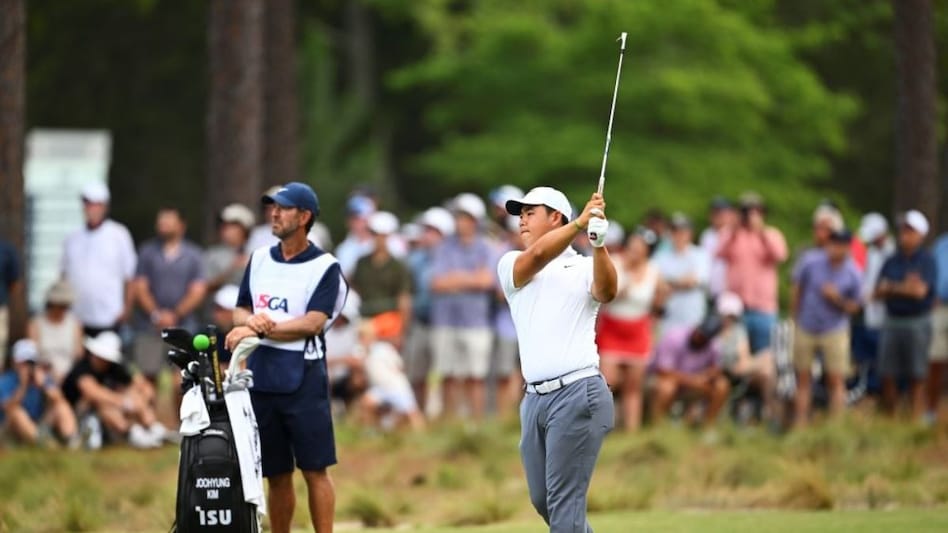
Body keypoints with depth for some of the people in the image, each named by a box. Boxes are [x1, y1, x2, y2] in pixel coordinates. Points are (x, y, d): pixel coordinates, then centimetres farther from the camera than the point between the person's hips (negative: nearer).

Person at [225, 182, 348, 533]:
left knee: (314, 468, -6)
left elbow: (314, 322, -15)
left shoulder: (324, 267, -4)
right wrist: (251, 320, -10)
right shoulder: (259, 259, 15)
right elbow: (240, 310, 14)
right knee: (276, 474, 10)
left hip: (303, 378, -5)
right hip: (261, 376, 5)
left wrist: (263, 329, -21)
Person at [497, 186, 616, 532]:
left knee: (564, 501, -10)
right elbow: (537, 256, -11)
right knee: (542, 500, 13)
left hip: (578, 394, -5)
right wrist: (580, 224, -26)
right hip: (535, 398, 5)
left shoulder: (585, 268, 5)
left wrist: (598, 244, -34)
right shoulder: (511, 266, 11)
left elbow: (607, 292, -17)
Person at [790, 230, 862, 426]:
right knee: (803, 380, 6)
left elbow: (853, 307, 1)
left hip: (834, 331, -1)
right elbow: (797, 292, 7)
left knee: (836, 381, -3)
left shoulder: (852, 274, -8)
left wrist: (837, 299, -19)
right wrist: (795, 319, 12)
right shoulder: (812, 263, -7)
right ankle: (800, 425, 11)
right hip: (805, 330, 1)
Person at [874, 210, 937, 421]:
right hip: (892, 322, 4)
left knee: (917, 378, -2)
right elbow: (879, 292, 4)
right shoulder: (891, 261, 12)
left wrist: (892, 287, -3)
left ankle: (916, 421, 0)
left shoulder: (927, 261, -1)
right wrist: (904, 287, -11)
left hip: (917, 322, -4)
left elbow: (920, 291, -13)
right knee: (888, 377, 4)